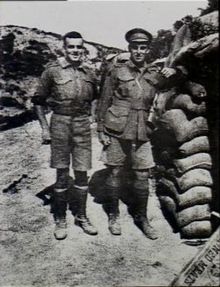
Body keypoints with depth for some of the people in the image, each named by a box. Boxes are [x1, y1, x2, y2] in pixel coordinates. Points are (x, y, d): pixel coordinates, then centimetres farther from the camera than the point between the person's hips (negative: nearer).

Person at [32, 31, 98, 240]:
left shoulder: (89, 73, 7)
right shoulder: (52, 71, -3)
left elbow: (95, 100, 20)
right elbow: (38, 101, 2)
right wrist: (44, 128, -4)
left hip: (83, 124, 3)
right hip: (60, 123, -3)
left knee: (82, 173, 7)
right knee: (62, 174, 4)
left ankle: (82, 216, 23)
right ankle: (60, 219, 20)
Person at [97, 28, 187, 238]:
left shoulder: (155, 74, 6)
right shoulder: (117, 71, -2)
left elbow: (182, 74, 17)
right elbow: (104, 101, 1)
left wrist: (175, 71, -7)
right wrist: (101, 130, -3)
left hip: (141, 133, 3)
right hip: (116, 132, -2)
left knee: (143, 176, 6)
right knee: (115, 173, 6)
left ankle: (141, 217, 24)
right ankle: (113, 215, 24)